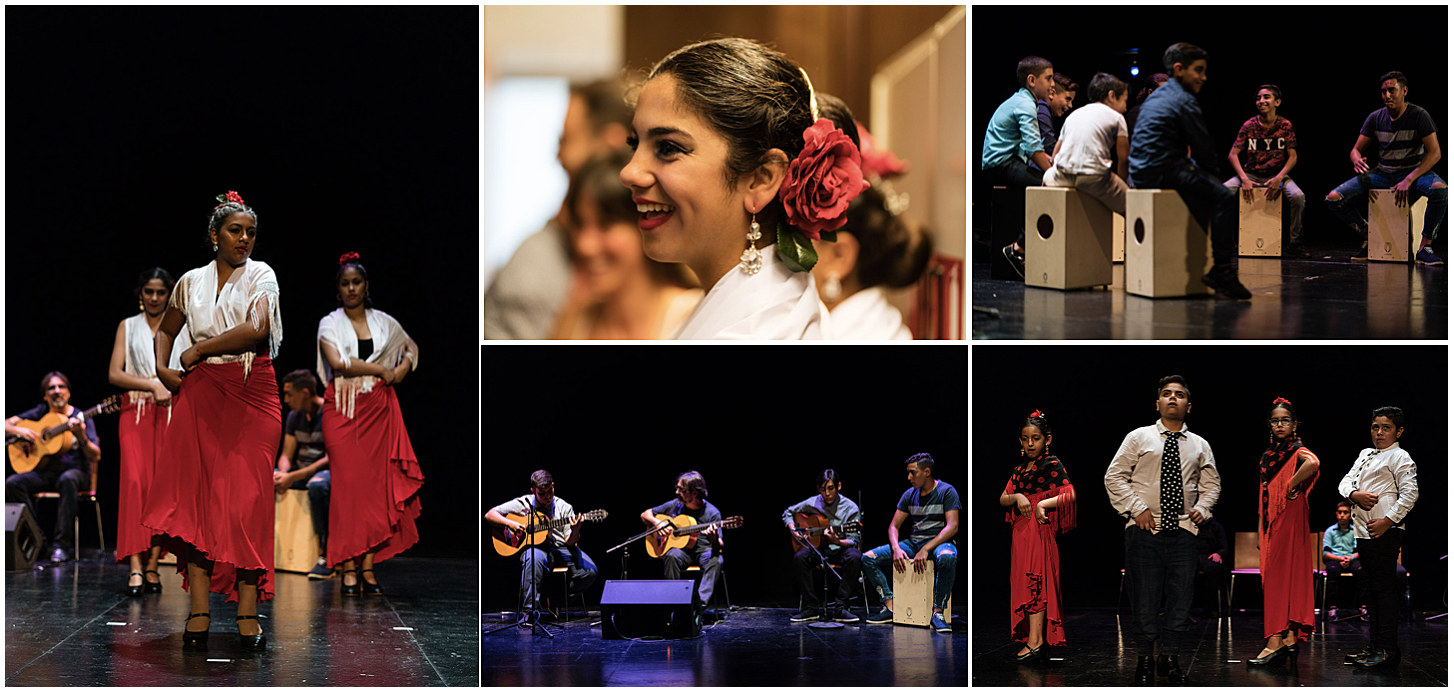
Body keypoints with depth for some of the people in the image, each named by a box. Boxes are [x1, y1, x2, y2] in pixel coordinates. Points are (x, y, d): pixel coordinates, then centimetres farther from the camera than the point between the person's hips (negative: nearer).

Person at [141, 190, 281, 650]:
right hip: (201, 394, 3)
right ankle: (199, 611, -7)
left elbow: (255, 330, -12)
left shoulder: (260, 276, 3)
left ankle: (247, 613, -10)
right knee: (196, 492, -6)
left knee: (247, 498, -9)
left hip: (252, 392, -3)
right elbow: (166, 329, 28)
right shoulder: (192, 282, 13)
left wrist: (198, 351, -5)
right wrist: (161, 367, 8)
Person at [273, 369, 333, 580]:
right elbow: (286, 455, 7)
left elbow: (332, 458, -23)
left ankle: (326, 556, -37)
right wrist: (282, 474, -18)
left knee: (317, 485, -42)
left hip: (326, 471, -7)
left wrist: (293, 477, -29)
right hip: (301, 471, 7)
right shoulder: (294, 416, 7)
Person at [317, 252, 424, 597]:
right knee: (347, 483, -10)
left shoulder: (384, 322, 13)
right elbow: (337, 361, -12)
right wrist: (380, 370, -9)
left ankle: (369, 567, -2)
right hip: (343, 408, -3)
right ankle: (349, 569, -9)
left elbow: (411, 348, 28)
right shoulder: (330, 323, 4)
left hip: (379, 408, 3)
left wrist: (403, 368, 6)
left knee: (377, 484, -3)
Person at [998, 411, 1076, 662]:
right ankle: (1033, 636, 8)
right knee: (1024, 582, 5)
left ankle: (1035, 641, -14)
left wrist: (1043, 504, -16)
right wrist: (1017, 497, -9)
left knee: (1035, 582, -12)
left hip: (1039, 529, -7)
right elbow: (1003, 498, 11)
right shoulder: (1020, 467, 16)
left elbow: (1069, 494, -12)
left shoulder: (1052, 465, -4)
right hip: (1020, 532, 7)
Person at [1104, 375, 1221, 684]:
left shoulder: (1199, 446, 13)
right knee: (1145, 597, -3)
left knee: (1181, 595, 0)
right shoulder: (1139, 438, 5)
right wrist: (1137, 508, -8)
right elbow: (1114, 476, 2)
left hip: (1183, 530, 3)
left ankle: (1170, 658, 12)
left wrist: (1202, 507, 1)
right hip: (1146, 529, -3)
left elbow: (1212, 484, 20)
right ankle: (1143, 658, 6)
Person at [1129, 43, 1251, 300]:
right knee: (1224, 196, -14)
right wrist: (1198, 164, 11)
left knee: (1213, 185, 26)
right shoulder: (1184, 101, -9)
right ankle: (1221, 271, -19)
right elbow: (1206, 153, -10)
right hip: (1162, 171, -10)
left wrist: (1190, 163, 20)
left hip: (1141, 171, 10)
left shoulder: (1156, 96, 20)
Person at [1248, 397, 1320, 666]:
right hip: (1271, 519, 8)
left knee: (1280, 576, -11)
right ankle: (1289, 640, 5)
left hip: (1289, 518, -8)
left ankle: (1276, 643, -14)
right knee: (1274, 578, 5)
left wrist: (1292, 486, -19)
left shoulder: (1297, 450, -7)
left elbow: (1312, 464, -32)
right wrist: (1260, 528, 18)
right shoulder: (1269, 452, 17)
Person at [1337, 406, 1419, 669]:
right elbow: (1345, 482, 16)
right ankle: (1374, 646, 20)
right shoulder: (1365, 454, 20)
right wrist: (1355, 495, -7)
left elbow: (1410, 493, -13)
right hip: (1364, 531, 9)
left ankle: (1388, 650, -11)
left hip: (1385, 531, -9)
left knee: (1385, 588, -10)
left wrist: (1388, 520, -19)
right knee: (1371, 589, 13)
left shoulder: (1399, 457, -4)